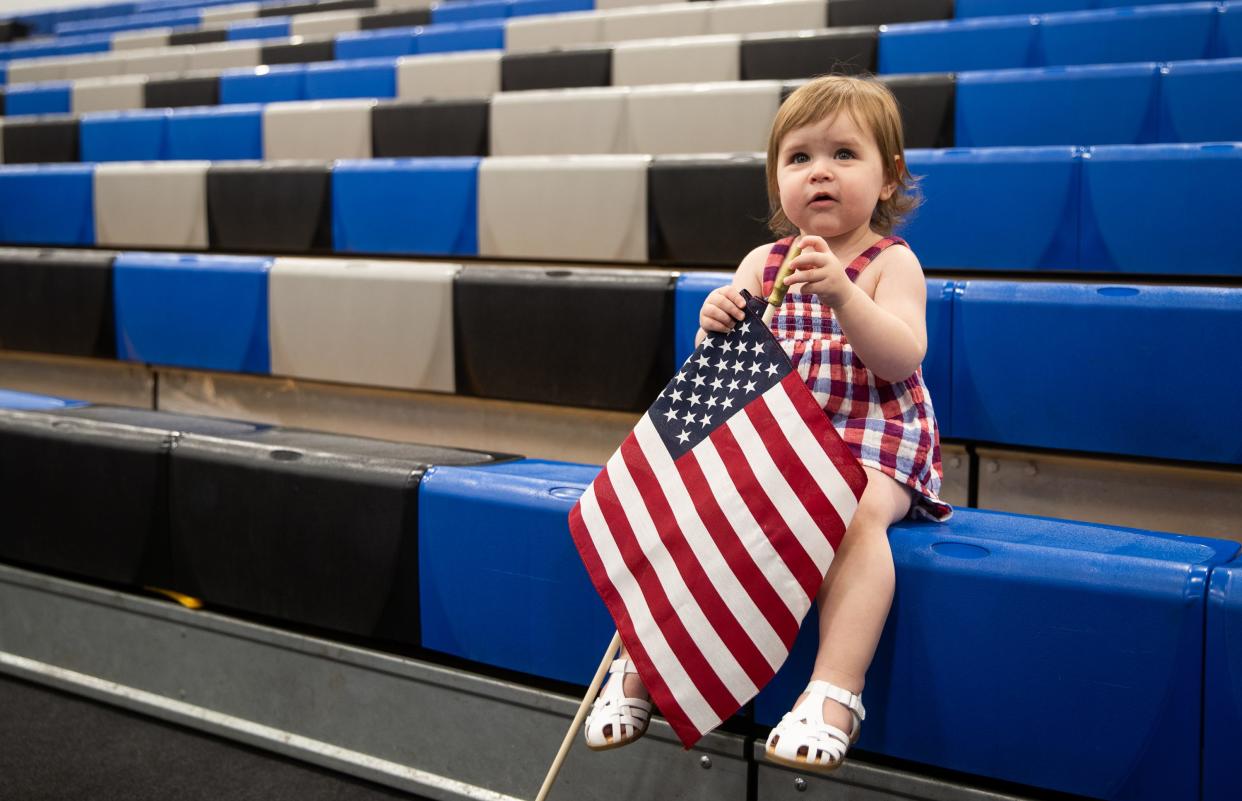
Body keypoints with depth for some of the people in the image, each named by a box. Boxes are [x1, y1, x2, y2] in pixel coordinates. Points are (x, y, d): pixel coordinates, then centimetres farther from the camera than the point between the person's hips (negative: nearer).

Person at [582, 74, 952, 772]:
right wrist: (717, 326, -17)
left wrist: (842, 294, -30)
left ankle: (836, 689, -38)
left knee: (857, 513, -35)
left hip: (869, 436, -3)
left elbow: (902, 358, -15)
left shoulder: (892, 263, 0)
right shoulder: (762, 263, 11)